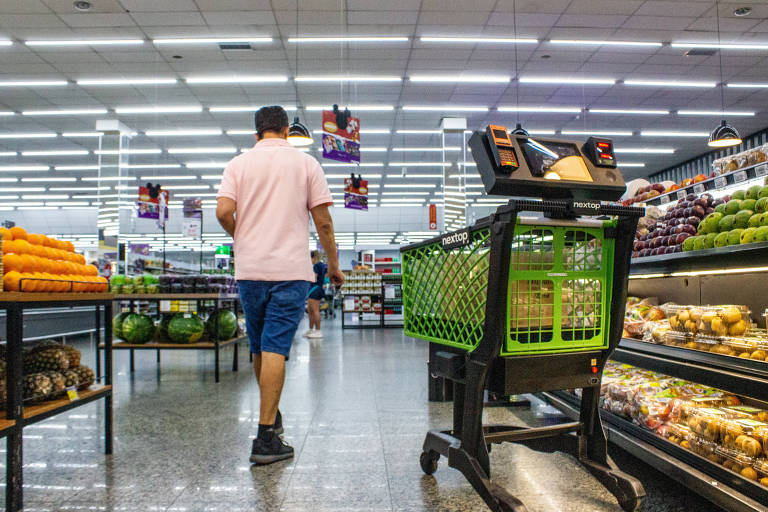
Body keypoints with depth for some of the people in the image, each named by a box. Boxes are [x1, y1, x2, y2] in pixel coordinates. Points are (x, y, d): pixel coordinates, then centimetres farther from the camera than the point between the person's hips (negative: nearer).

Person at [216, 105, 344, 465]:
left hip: (249, 269, 3)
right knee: (275, 349, -5)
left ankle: (271, 416, 34)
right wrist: (333, 263, 10)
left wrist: (241, 238, 15)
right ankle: (266, 438, -5)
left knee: (259, 348, 16)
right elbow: (323, 222, -1)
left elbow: (223, 211, -6)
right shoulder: (306, 163, 3)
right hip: (291, 269, -3)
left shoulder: (239, 163, 7)